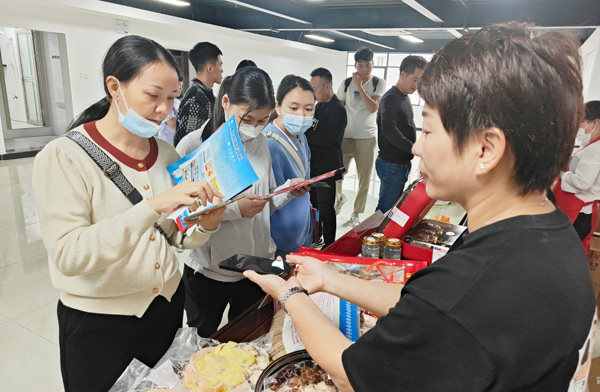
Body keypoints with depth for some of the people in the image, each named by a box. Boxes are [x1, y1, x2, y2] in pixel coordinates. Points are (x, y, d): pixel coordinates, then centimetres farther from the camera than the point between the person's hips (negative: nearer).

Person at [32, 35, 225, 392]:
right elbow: (68, 255, -28)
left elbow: (174, 236, 4)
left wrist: (204, 226, -18)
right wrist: (152, 205, -37)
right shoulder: (62, 157, -16)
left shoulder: (167, 154, -1)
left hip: (168, 304, 5)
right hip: (99, 324, -4)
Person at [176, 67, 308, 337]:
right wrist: (233, 209, -26)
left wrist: (288, 191, -9)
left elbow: (266, 204, 9)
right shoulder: (193, 146, -13)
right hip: (209, 272, -4)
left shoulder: (260, 143, 4)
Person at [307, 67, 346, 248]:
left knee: (325, 208, -1)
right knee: (314, 203, 19)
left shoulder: (338, 110, -17)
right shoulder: (320, 105, 10)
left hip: (327, 167, -9)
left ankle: (329, 245, 13)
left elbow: (328, 139, -25)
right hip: (314, 164, 9)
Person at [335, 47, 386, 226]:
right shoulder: (346, 84, 2)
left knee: (364, 178, 5)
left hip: (367, 138, -1)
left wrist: (359, 86, -18)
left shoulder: (379, 83, -1)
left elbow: (373, 108, -15)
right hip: (345, 136, 1)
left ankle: (356, 213, 22)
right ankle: (339, 197, 34)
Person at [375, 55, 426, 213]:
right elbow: (390, 131, -27)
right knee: (386, 208, -5)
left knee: (394, 207, 14)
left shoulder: (405, 97, 16)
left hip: (402, 163, 10)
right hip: (391, 164, -9)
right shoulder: (391, 98, -14)